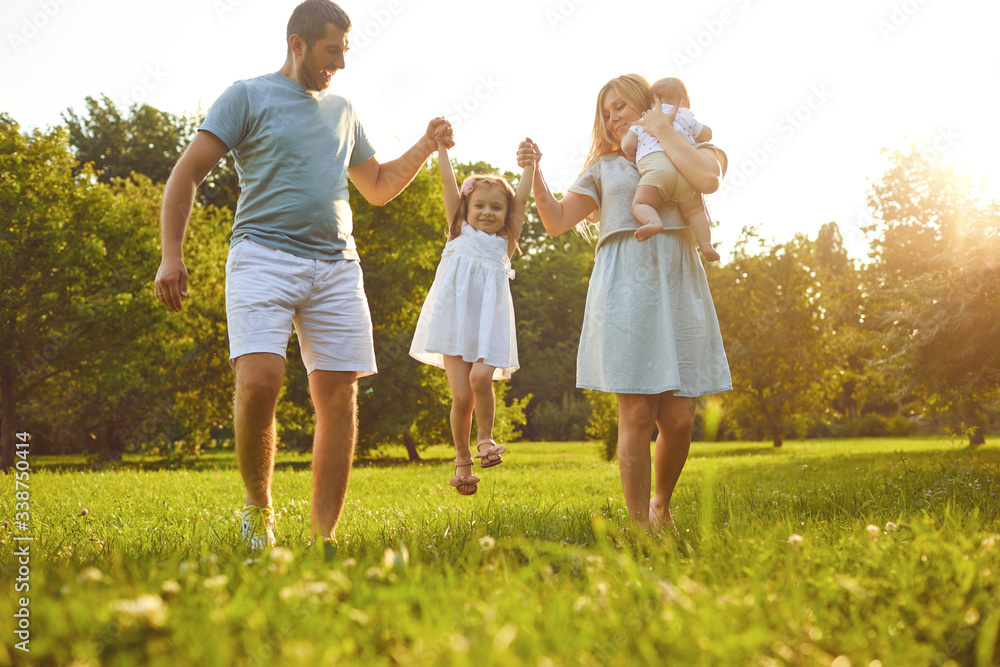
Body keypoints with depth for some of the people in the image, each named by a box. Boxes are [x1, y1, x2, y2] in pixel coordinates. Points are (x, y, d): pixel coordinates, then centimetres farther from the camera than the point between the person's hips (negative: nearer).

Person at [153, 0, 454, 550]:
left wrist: (424, 147, 16)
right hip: (263, 255, -5)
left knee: (338, 398, -4)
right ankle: (258, 506, 1)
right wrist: (172, 255, -9)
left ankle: (325, 537, 1)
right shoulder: (248, 97, 6)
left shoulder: (342, 112, 23)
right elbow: (186, 174, 1)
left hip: (336, 267, 5)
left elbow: (379, 187, 32)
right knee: (259, 381, -23)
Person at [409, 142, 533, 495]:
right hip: (455, 321, 0)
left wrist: (530, 165, 5)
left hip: (489, 324, 0)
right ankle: (462, 459, 9)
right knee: (461, 394, -9)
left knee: (480, 378, -24)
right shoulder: (459, 234, 11)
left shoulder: (505, 242, 13)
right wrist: (441, 146, 6)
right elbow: (449, 184, 7)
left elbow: (521, 201, 6)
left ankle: (485, 437, 2)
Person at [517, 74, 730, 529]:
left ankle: (661, 504, 25)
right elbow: (557, 221, 13)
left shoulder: (694, 148, 17)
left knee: (678, 417, -1)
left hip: (678, 286, 0)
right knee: (636, 414, -8)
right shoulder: (605, 166, 20)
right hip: (624, 288, 0)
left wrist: (663, 132, 2)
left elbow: (708, 179, -8)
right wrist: (534, 172, -1)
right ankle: (640, 525, -2)